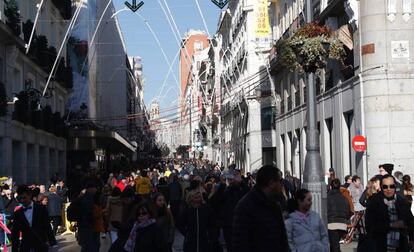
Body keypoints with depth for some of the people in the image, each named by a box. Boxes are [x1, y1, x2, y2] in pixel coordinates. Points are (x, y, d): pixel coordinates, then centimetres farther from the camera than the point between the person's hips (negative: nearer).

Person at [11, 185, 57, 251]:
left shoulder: (41, 209, 0)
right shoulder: (17, 213, 4)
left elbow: (47, 227, 1)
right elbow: (15, 233, 7)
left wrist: (53, 243, -2)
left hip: (41, 246, -1)